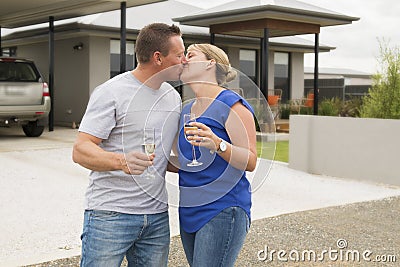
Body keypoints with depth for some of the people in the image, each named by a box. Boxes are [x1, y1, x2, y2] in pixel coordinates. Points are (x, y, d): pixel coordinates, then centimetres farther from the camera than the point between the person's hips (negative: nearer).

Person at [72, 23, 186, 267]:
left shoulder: (173, 96, 13)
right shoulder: (111, 93, -9)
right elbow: (80, 151, -16)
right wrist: (122, 161, -34)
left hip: (157, 216, 6)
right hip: (110, 215, -6)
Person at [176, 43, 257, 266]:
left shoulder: (231, 104, -8)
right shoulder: (187, 109, 16)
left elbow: (250, 161, -13)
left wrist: (218, 144, -27)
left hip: (222, 210, -8)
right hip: (189, 211, 8)